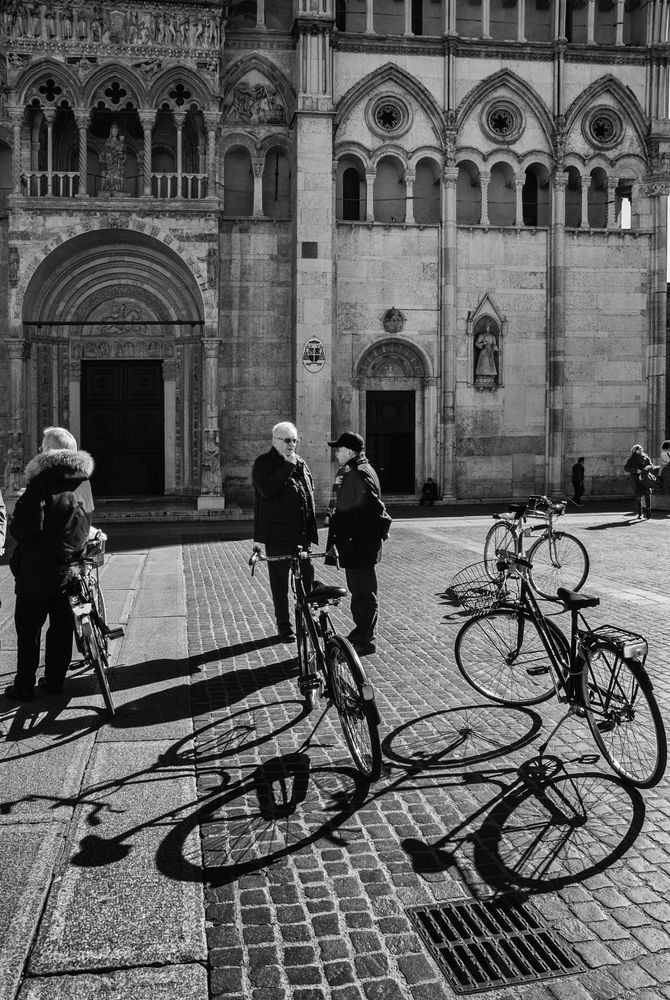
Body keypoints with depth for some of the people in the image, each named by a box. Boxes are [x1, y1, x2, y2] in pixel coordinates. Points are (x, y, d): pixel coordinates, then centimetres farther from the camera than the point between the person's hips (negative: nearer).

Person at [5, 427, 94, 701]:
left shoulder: (43, 481, -17)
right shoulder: (82, 481, 5)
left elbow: (23, 529, -22)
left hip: (38, 571, -6)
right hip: (71, 569, 6)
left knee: (28, 629, 6)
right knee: (62, 626, 14)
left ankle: (24, 686, 14)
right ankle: (55, 681, 22)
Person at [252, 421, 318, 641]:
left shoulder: (301, 463, 15)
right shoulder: (263, 463, -4)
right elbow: (266, 489, -22)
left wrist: (312, 527, 15)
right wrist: (287, 466, -19)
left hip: (302, 533, 5)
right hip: (278, 534, -5)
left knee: (307, 578, 6)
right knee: (280, 583, 4)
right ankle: (284, 627, 14)